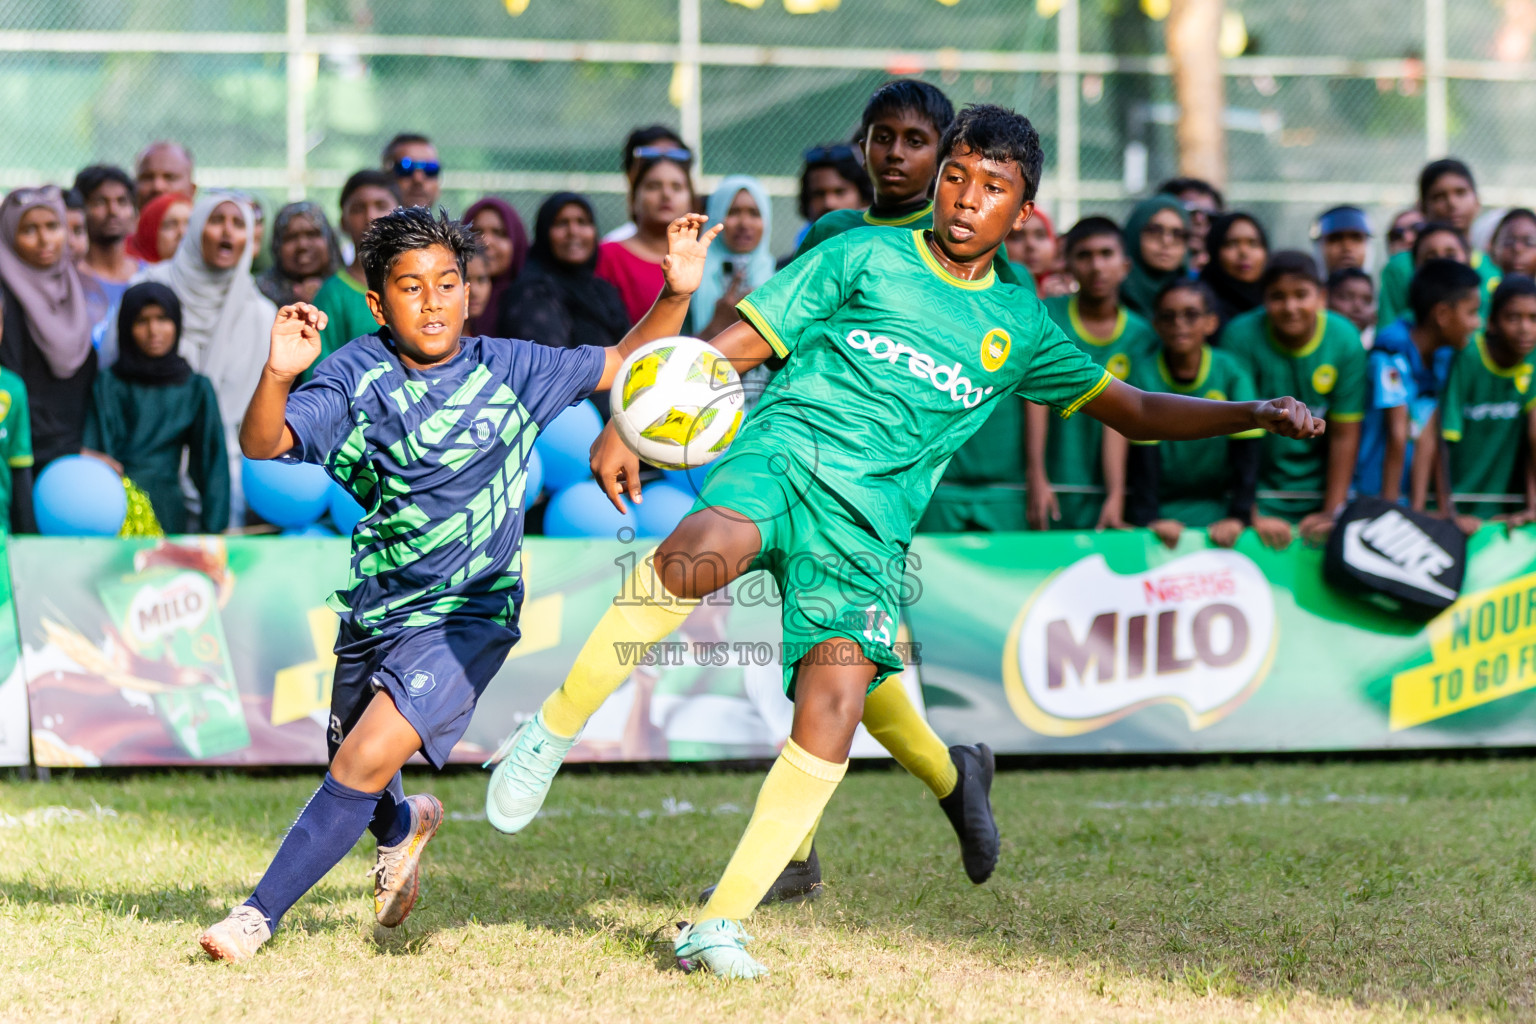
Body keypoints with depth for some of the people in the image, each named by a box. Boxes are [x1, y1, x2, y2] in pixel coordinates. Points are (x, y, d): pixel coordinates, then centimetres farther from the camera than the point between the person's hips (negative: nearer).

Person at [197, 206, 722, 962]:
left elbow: (625, 362, 7)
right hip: (373, 609, 3)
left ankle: (259, 915, -9)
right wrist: (278, 374, -40)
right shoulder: (358, 376, -8)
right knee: (353, 771, 20)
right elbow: (262, 444, -20)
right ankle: (404, 827, 57)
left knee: (368, 761, -20)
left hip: (464, 615, -3)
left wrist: (677, 291, -10)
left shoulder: (508, 369, -5)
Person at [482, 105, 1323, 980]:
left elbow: (1135, 412, 25)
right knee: (699, 558, -37)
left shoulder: (1020, 326, 19)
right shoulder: (865, 257, 10)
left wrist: (1253, 415, 12)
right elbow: (738, 344, 8)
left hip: (870, 526, 3)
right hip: (787, 454, -3)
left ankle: (720, 923, -10)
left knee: (834, 706, -18)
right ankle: (553, 731, -20)